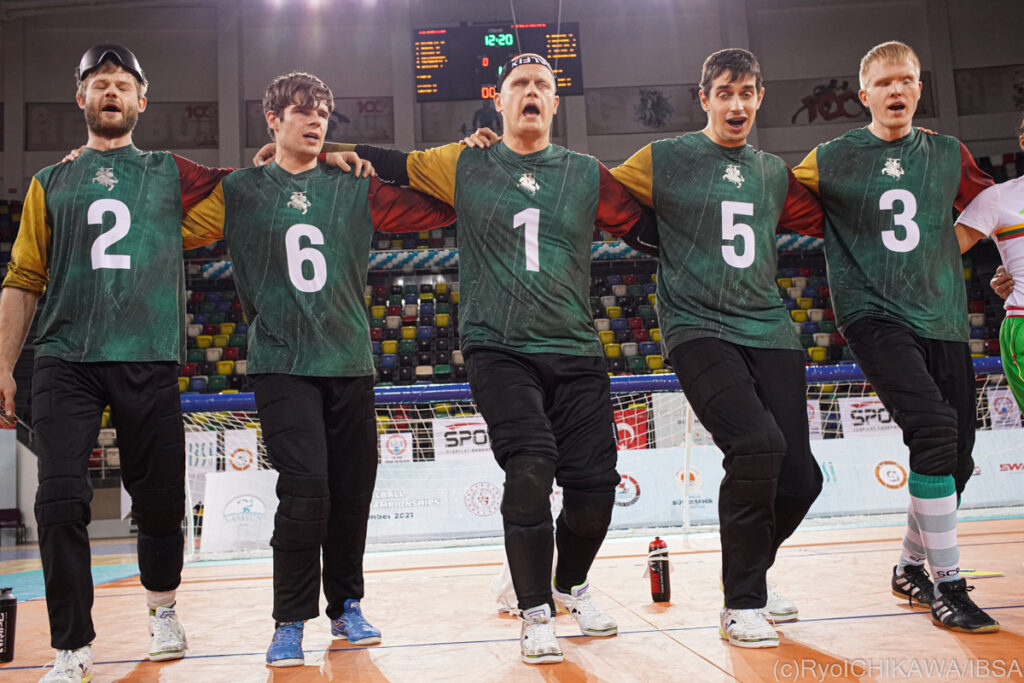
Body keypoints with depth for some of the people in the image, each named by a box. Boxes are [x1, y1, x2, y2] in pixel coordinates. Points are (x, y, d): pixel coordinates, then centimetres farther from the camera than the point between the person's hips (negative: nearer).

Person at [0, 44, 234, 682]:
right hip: (66, 361, 1)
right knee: (61, 503, -8)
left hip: (150, 361, 0)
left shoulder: (170, 173, 14)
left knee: (160, 501, 5)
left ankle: (163, 607, 32)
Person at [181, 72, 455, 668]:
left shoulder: (356, 190, 11)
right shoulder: (238, 192, 8)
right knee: (306, 489, -14)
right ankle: (290, 622, 3)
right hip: (282, 364, -2)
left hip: (351, 362, 3)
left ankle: (346, 606, 25)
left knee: (352, 492, 5)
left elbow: (441, 208, 13)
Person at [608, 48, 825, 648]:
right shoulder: (664, 160, 4)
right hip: (698, 328, -5)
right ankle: (742, 605, -7)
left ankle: (752, 573, 31)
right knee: (758, 444, -26)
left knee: (800, 478, 0)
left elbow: (824, 220, 32)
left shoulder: (775, 173, 18)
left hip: (770, 332, 5)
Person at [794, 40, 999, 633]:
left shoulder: (949, 155, 12)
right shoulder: (831, 159, 3)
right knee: (935, 427, -23)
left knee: (957, 456, 4)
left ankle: (912, 567, 27)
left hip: (943, 319, 4)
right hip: (874, 314, -4)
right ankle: (947, 581, -11)